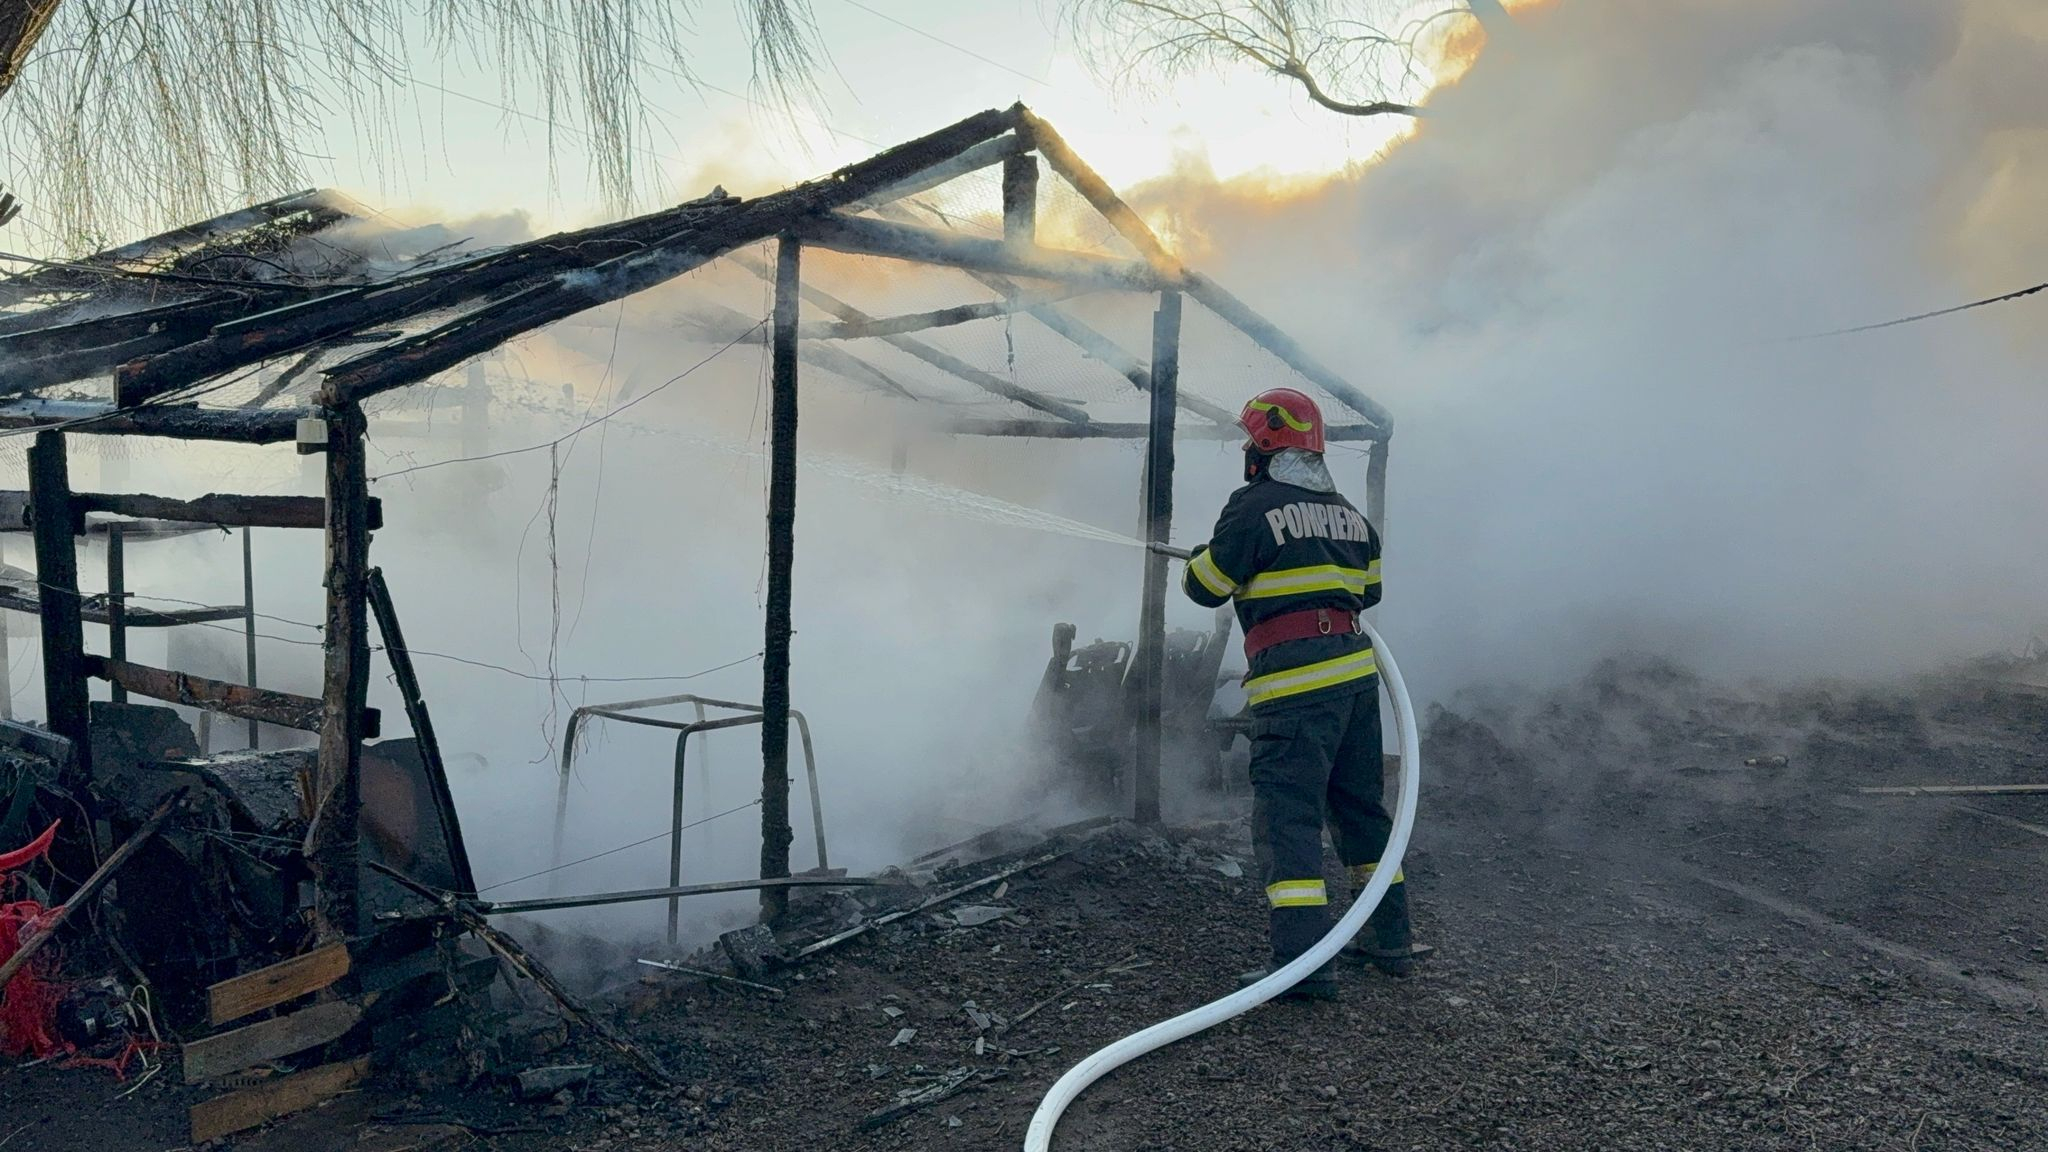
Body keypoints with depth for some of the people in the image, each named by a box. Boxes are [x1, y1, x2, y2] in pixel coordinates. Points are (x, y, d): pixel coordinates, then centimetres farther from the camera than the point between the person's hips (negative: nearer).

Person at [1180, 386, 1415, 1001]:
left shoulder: (1255, 507, -9)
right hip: (1356, 672, 8)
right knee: (1359, 805, 18)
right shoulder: (1348, 512, 14)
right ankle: (1391, 937, 26)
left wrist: (1200, 557, 19)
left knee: (1287, 816, -6)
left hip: (1294, 685, -8)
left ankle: (1303, 961, -12)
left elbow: (1206, 587, -3)